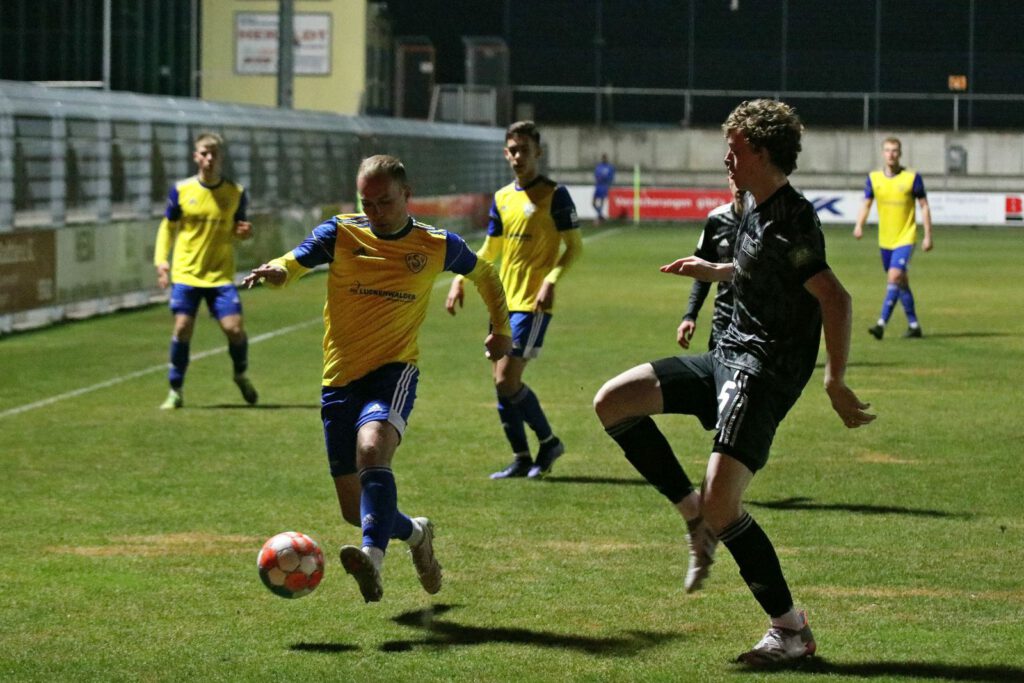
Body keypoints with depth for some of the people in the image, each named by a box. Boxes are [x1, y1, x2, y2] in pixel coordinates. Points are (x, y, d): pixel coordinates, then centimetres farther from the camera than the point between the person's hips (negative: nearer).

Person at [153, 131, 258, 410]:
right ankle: (175, 391, 8)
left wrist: (243, 232, -10)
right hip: (186, 273, 0)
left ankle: (241, 375, 20)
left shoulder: (235, 193, 2)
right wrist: (161, 260, -3)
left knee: (234, 327, -10)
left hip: (221, 274, 0)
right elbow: (168, 227, 9)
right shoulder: (181, 190, -1)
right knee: (182, 328, -8)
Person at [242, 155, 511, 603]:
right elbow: (293, 263, -10)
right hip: (340, 378, 3)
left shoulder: (438, 246, 3)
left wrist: (501, 329, 24)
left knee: (372, 448, -35)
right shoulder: (340, 234, 1)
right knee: (354, 509, 5)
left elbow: (484, 273, 22)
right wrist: (275, 271, -33)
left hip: (394, 370, -3)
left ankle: (373, 559, -49)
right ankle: (415, 533, 37)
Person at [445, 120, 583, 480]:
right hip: (504, 301, 7)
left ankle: (548, 441, 5)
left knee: (507, 380, -13)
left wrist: (551, 280, -20)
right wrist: (460, 279, 7)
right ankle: (521, 459, 14)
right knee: (501, 381, 5)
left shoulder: (555, 195, -6)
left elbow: (574, 246, -6)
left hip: (532, 304, -7)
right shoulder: (502, 198, 13)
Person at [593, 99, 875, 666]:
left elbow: (835, 299, -27)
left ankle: (791, 630, -5)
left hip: (765, 370, -10)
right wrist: (714, 271, 35)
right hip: (729, 354, 10)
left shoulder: (787, 221, -20)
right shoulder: (755, 206, 10)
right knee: (612, 403, 5)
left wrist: (836, 384, -28)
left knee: (721, 502, -19)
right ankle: (694, 514, 11)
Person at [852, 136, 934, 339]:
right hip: (885, 239, 5)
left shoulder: (912, 177, -6)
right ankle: (913, 325, 22)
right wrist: (859, 225, -11)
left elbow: (924, 206, -1)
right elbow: (866, 203, 8)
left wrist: (928, 235, -4)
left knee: (894, 277, -20)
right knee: (901, 282, 12)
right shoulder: (873, 178, 4)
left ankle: (881, 323, -22)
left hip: (905, 238, -5)